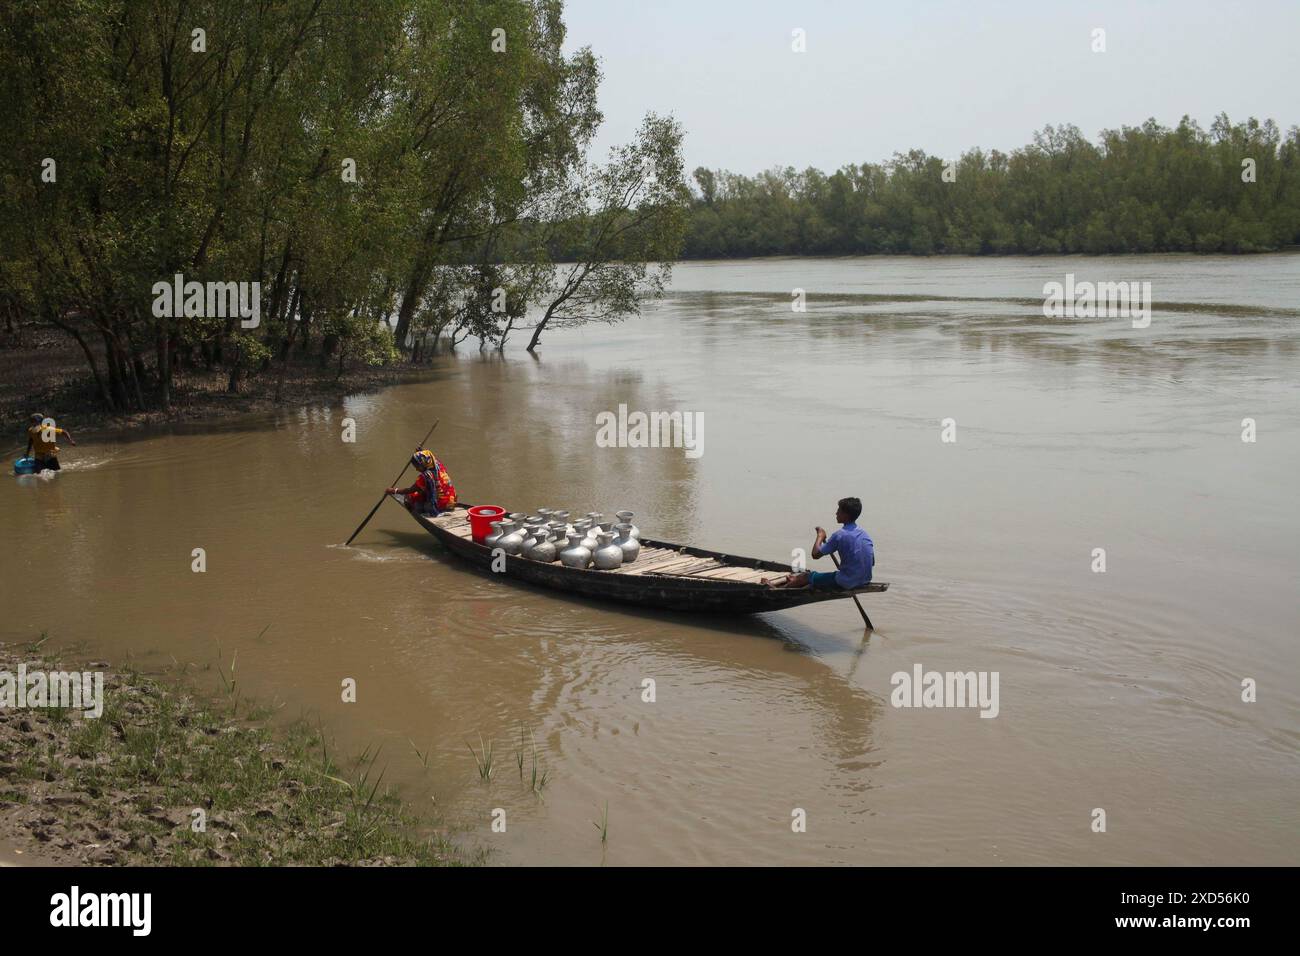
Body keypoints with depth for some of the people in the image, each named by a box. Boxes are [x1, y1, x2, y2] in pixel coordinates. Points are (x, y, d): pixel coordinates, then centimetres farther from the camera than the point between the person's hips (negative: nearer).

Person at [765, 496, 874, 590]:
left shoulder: (840, 535, -17)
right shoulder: (865, 534, 4)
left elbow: (816, 554, -12)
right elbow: (872, 562, 10)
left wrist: (820, 536, 5)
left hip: (846, 582, -7)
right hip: (865, 580, 7)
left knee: (807, 576, 13)